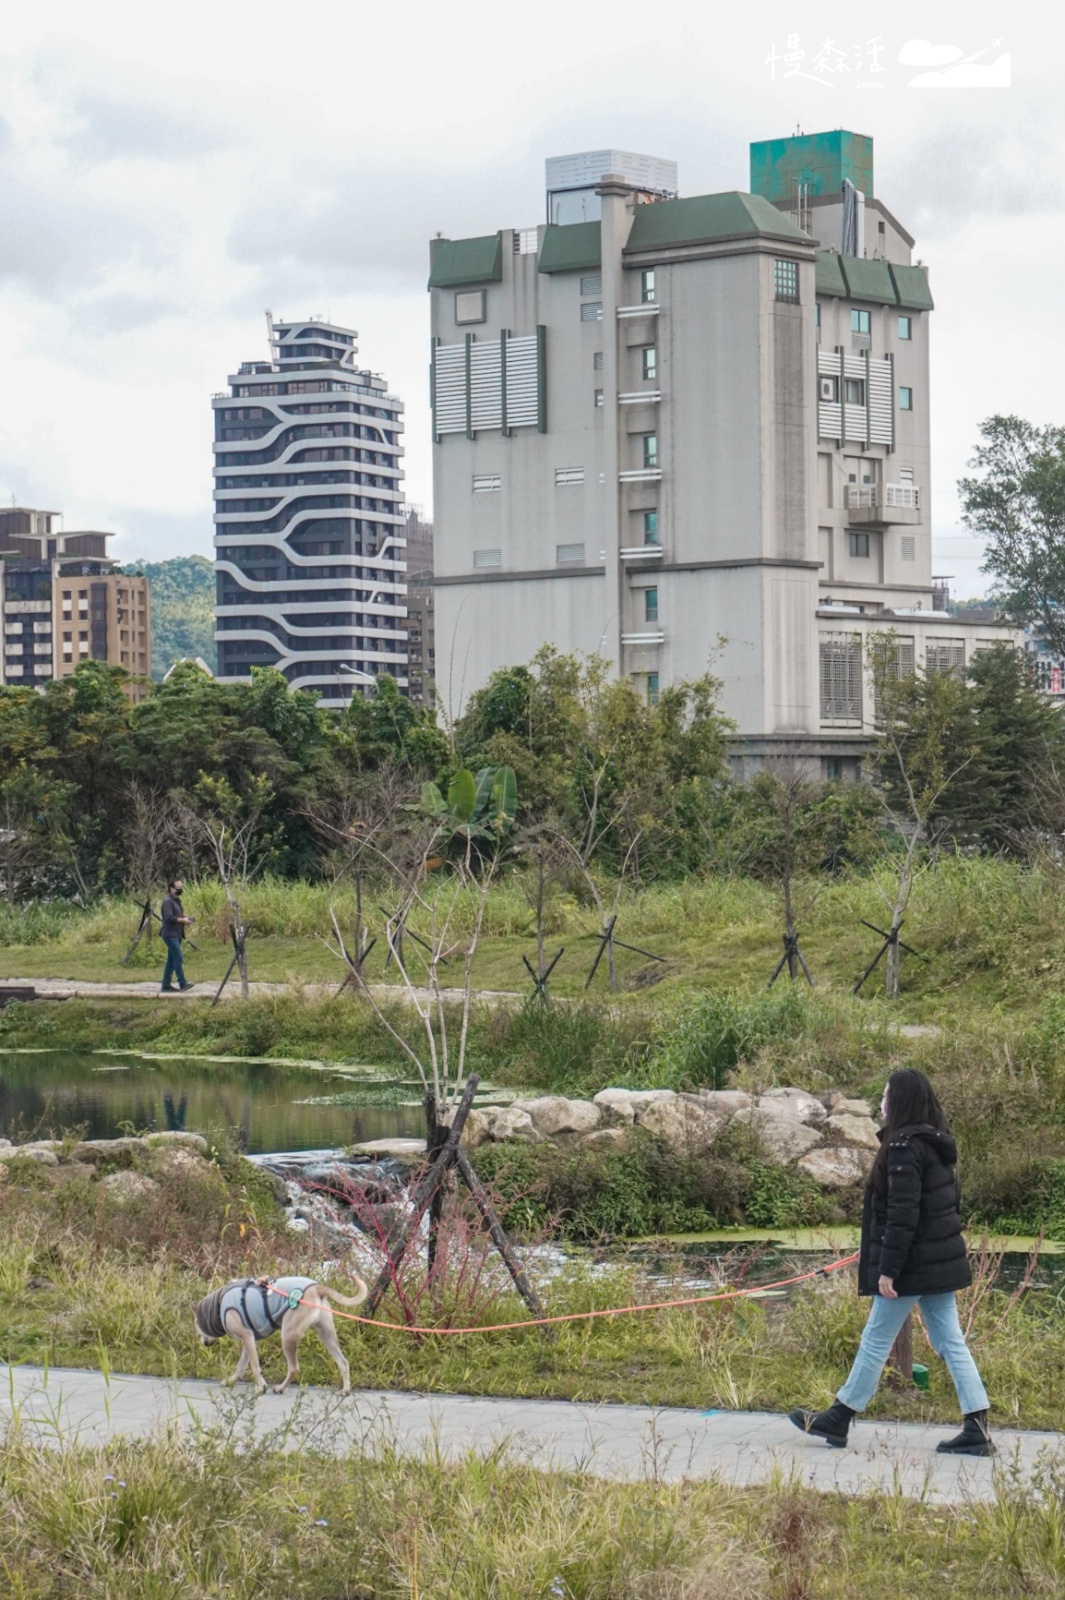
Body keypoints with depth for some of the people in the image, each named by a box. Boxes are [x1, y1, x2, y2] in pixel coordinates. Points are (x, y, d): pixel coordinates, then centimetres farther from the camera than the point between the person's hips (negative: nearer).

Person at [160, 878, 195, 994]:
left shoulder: (177, 900, 17)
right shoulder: (167, 901, -13)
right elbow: (169, 918, -22)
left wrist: (185, 919, 5)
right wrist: (182, 920, -18)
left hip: (177, 934, 10)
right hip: (170, 934, -10)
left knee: (171, 960, 10)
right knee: (178, 958, -15)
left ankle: (166, 986, 12)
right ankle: (182, 984, -17)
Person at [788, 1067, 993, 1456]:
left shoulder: (904, 1147, -17)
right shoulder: (937, 1145, 12)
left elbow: (902, 1214, -21)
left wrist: (887, 1270, -20)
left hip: (912, 1263, -9)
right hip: (941, 1261, 9)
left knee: (876, 1340, 3)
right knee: (950, 1341, 7)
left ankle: (838, 1420, 14)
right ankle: (977, 1429, 2)